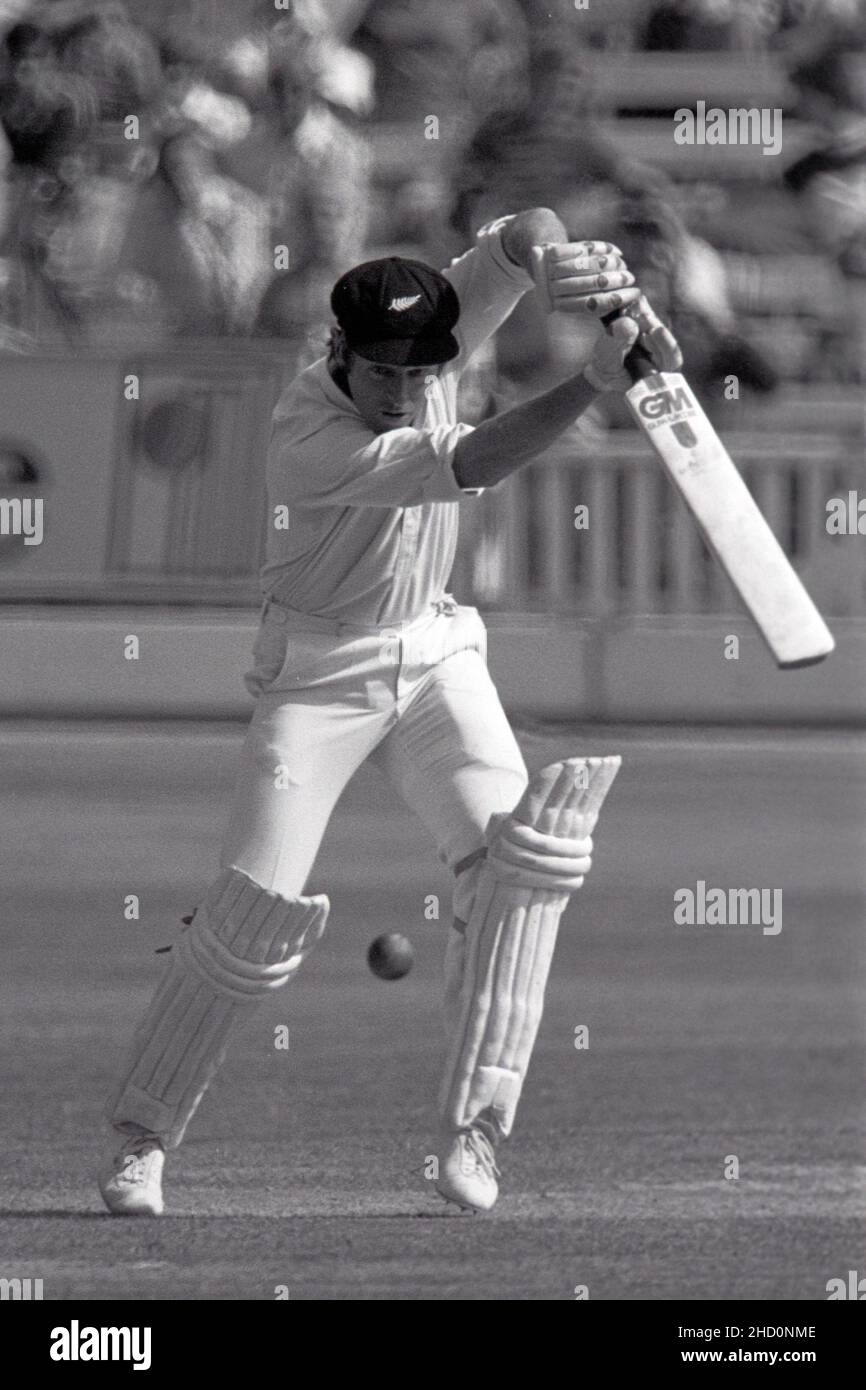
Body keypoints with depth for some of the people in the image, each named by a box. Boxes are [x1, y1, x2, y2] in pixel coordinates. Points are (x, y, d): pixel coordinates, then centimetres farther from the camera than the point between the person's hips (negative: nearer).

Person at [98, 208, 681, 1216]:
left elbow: (520, 235, -22)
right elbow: (468, 467, -40)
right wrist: (597, 380, -49)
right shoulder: (309, 439, -29)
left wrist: (547, 255, -48)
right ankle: (139, 1138, 3)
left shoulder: (437, 340, -11)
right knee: (257, 906, -11)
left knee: (518, 851, -16)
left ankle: (472, 1126, -12)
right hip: (317, 670, -5)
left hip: (432, 652, 5)